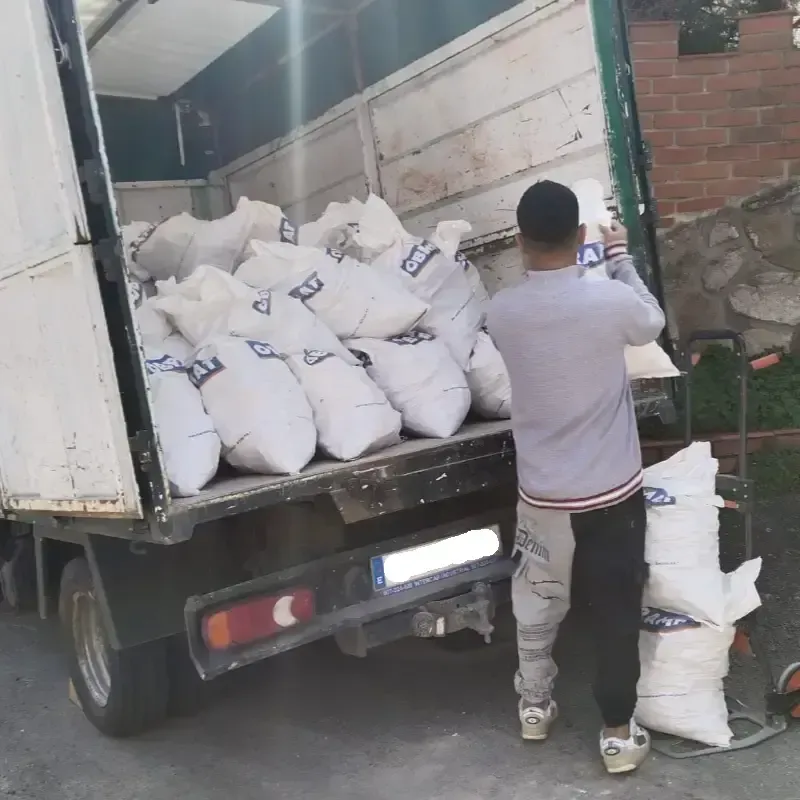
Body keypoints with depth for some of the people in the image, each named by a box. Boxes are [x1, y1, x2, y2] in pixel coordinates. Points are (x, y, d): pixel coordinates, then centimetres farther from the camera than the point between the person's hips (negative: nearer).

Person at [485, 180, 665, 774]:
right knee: (617, 614, 13)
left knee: (537, 603, 22)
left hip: (542, 494, 2)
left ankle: (534, 705, 39)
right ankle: (619, 735, 25)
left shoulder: (501, 312, -11)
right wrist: (621, 257, 15)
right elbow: (653, 324, 6)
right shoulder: (611, 301, -19)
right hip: (613, 492, -2)